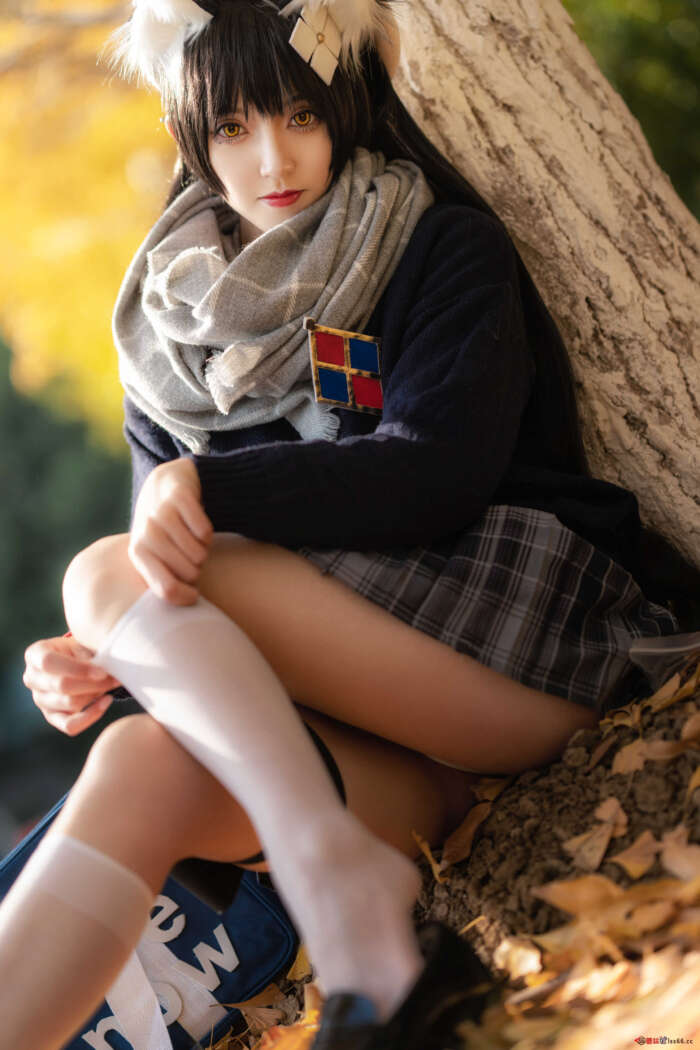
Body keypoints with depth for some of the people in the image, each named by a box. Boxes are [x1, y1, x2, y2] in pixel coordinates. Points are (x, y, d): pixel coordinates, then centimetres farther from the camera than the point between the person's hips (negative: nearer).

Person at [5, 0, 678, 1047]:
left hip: (510, 625, -4)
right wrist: (103, 664, -9)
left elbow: (440, 469, -12)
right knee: (144, 766, -27)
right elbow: (173, 546, 12)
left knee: (106, 576, -22)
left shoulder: (447, 251, 4)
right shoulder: (176, 319, 17)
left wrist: (217, 487, -20)